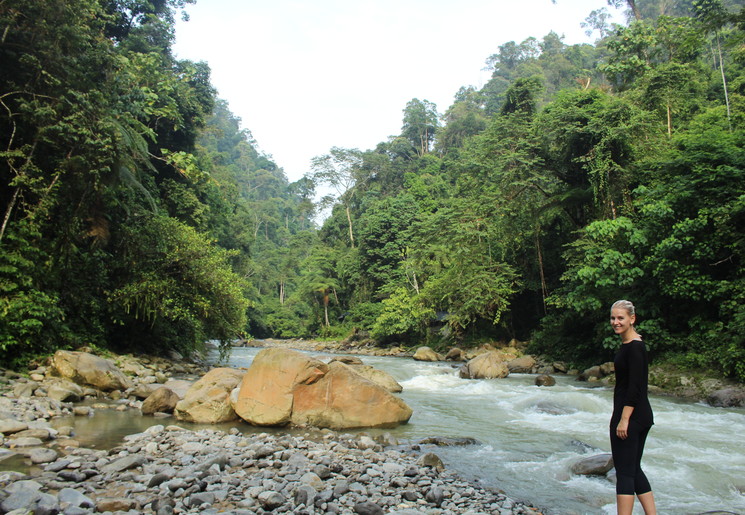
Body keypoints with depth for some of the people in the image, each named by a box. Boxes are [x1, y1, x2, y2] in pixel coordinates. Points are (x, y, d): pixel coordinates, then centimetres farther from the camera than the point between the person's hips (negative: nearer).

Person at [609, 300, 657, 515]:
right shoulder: (629, 344, 12)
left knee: (624, 471, -3)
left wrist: (623, 419, -20)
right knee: (634, 469, 16)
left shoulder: (634, 347, -16)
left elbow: (634, 387, -21)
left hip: (631, 415, -10)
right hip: (642, 415, 10)